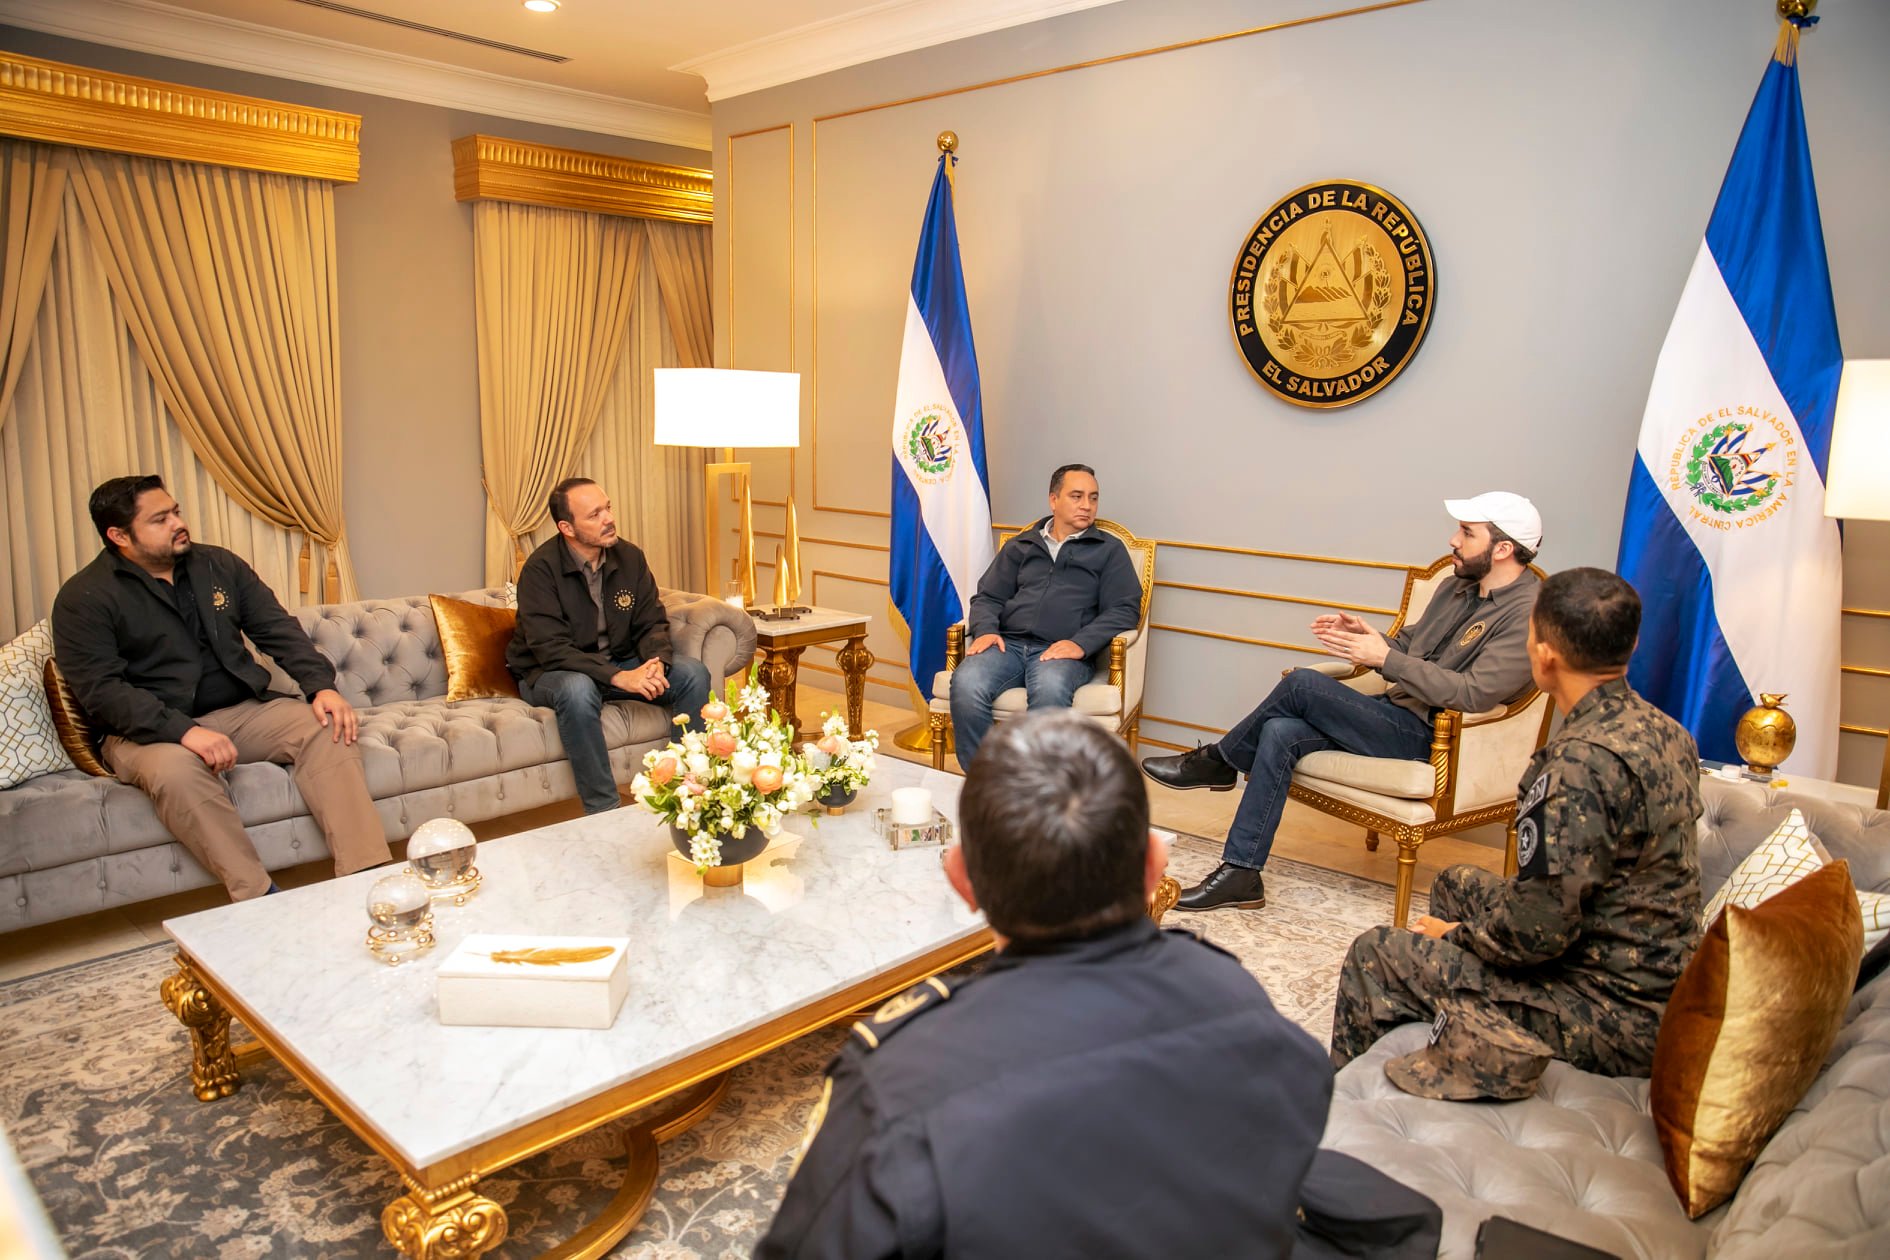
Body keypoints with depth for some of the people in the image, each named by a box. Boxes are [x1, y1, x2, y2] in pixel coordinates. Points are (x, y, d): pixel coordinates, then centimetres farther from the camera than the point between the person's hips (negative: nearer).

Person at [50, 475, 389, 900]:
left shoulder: (219, 565, 10)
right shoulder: (83, 599, -4)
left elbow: (278, 629, 6)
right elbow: (102, 690, -15)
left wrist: (321, 686, -13)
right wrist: (184, 731, -30)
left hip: (242, 710, 4)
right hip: (151, 731, -4)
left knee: (328, 729, -21)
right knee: (176, 770, -38)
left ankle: (366, 879, -31)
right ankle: (263, 903, -36)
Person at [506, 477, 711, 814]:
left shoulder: (629, 557, -2)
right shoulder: (541, 568, -18)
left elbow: (652, 623, 0)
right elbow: (551, 649, -25)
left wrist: (656, 662, -23)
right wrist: (618, 677, -34)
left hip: (619, 664, 5)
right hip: (549, 673, -5)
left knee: (694, 673, -15)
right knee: (578, 689, -40)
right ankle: (603, 810, -30)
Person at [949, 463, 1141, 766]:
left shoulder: (1109, 549, 17)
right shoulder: (1021, 545, 25)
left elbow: (1125, 609, 6)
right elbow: (988, 596, 22)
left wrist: (1081, 643, -11)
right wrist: (986, 628, -2)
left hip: (1063, 651, -2)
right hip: (1009, 644, 2)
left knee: (1049, 687, -39)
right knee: (966, 682, -31)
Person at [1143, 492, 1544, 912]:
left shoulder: (1525, 615, -12)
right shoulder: (1458, 587, 17)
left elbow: (1475, 693, -23)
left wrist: (1385, 658, -21)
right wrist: (1367, 636, -1)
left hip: (1428, 739, -8)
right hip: (1396, 715, 8)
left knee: (1302, 684, -23)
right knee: (1280, 733, -16)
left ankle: (1218, 760, 2)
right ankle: (1240, 874, -13)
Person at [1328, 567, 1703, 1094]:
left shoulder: (1583, 761, -29)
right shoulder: (1665, 731, 0)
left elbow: (1537, 932, -27)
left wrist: (1455, 933, -7)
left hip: (1616, 1021, -9)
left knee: (1375, 957, -1)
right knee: (1457, 883, 25)